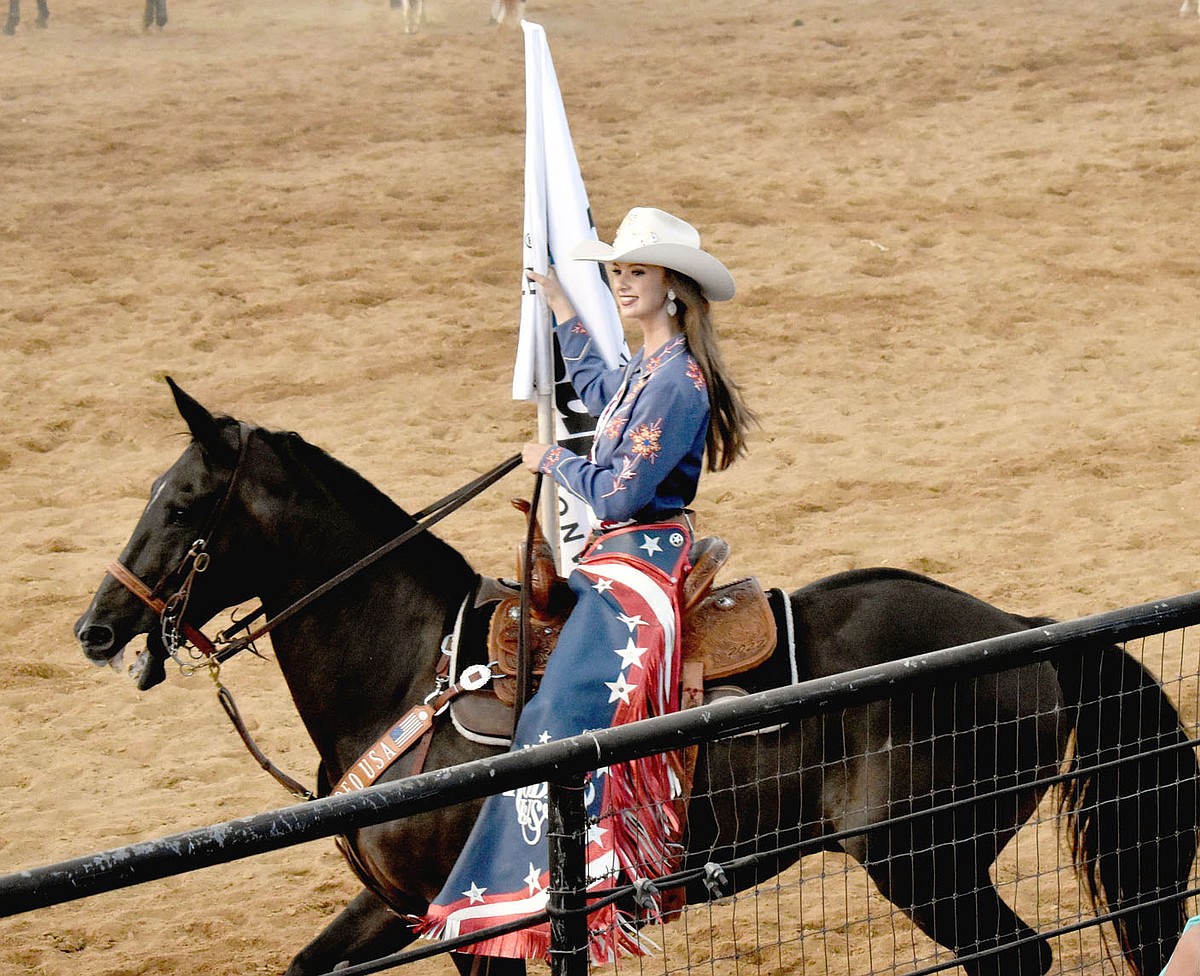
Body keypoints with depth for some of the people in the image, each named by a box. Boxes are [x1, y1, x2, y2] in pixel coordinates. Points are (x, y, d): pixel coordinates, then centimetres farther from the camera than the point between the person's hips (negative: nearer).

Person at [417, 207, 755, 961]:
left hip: (642, 566, -11)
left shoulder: (678, 382, -17)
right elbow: (595, 388, 40)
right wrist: (561, 307, 45)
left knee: (565, 714, -24)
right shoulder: (645, 372, 14)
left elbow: (621, 491, -21)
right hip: (614, 559, 11)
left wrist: (555, 462, -4)